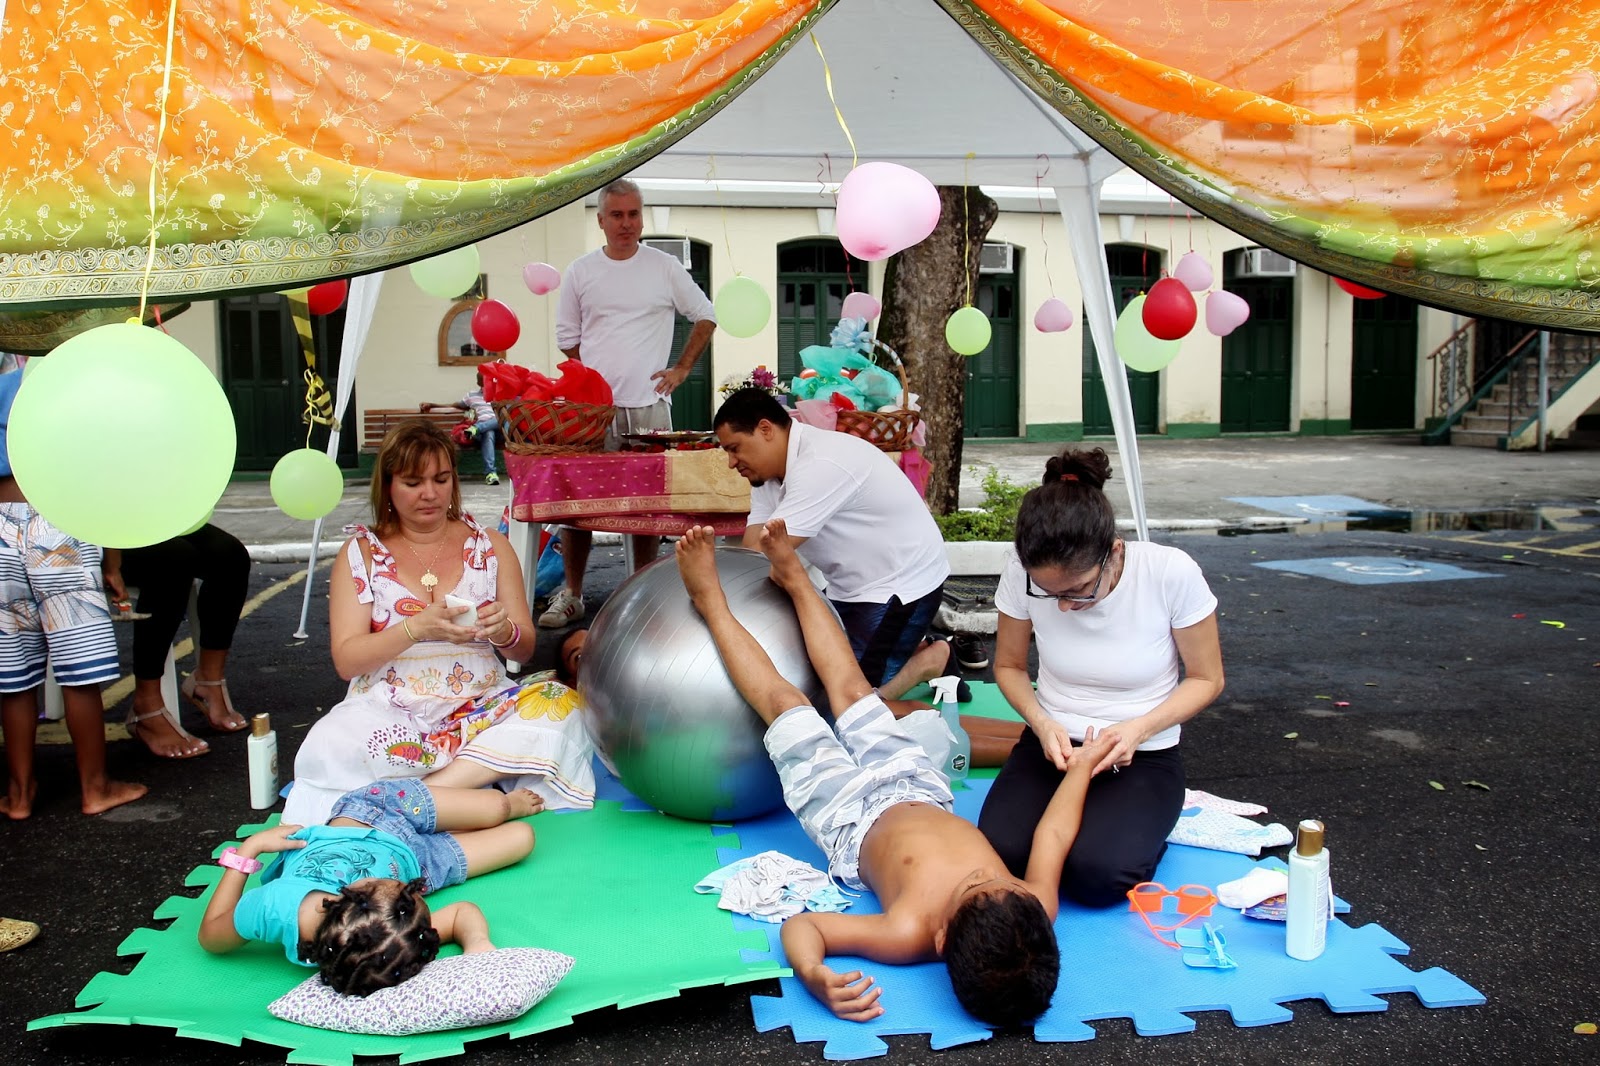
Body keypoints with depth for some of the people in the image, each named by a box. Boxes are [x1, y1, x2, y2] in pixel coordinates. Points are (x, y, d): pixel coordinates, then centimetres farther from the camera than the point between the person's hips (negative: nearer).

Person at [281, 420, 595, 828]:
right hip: (389, 712, -2)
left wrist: (503, 631, -14)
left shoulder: (490, 546, 11)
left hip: (481, 707, 2)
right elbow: (346, 661, -2)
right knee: (329, 748, -34)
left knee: (562, 705, -29)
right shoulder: (360, 554, 7)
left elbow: (525, 649, 11)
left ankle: (431, 789, -29)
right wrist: (415, 629, -20)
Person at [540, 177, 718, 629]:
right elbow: (566, 336, 14)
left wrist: (682, 369, 6)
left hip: (648, 405, -1)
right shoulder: (581, 271, 8)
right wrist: (596, 376, 5)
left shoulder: (664, 267, 6)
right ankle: (571, 594, 11)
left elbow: (705, 316, 14)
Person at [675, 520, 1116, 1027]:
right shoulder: (1039, 910, -37)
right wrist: (1085, 762, -2)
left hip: (855, 827, -3)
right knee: (852, 689, 15)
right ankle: (792, 576, 40)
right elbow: (1053, 835, -16)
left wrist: (815, 976, -61)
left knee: (784, 701, 5)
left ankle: (709, 599, 30)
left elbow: (800, 925, -40)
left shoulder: (910, 935, -47)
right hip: (926, 799, 4)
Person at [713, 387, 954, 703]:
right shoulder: (768, 468, 2)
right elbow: (750, 553, -5)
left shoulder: (821, 464, -28)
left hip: (902, 585, -9)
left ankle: (929, 660, 8)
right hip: (851, 588, 9)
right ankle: (908, 650, 22)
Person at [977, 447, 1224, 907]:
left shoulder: (1172, 573, -21)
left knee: (1095, 873, -27)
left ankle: (1144, 827, 8)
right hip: (1052, 744, 2)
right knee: (999, 853, -24)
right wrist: (1042, 723, -16)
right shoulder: (1023, 573, -15)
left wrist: (1139, 729, -21)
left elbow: (1206, 679, -5)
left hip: (1144, 757, -2)